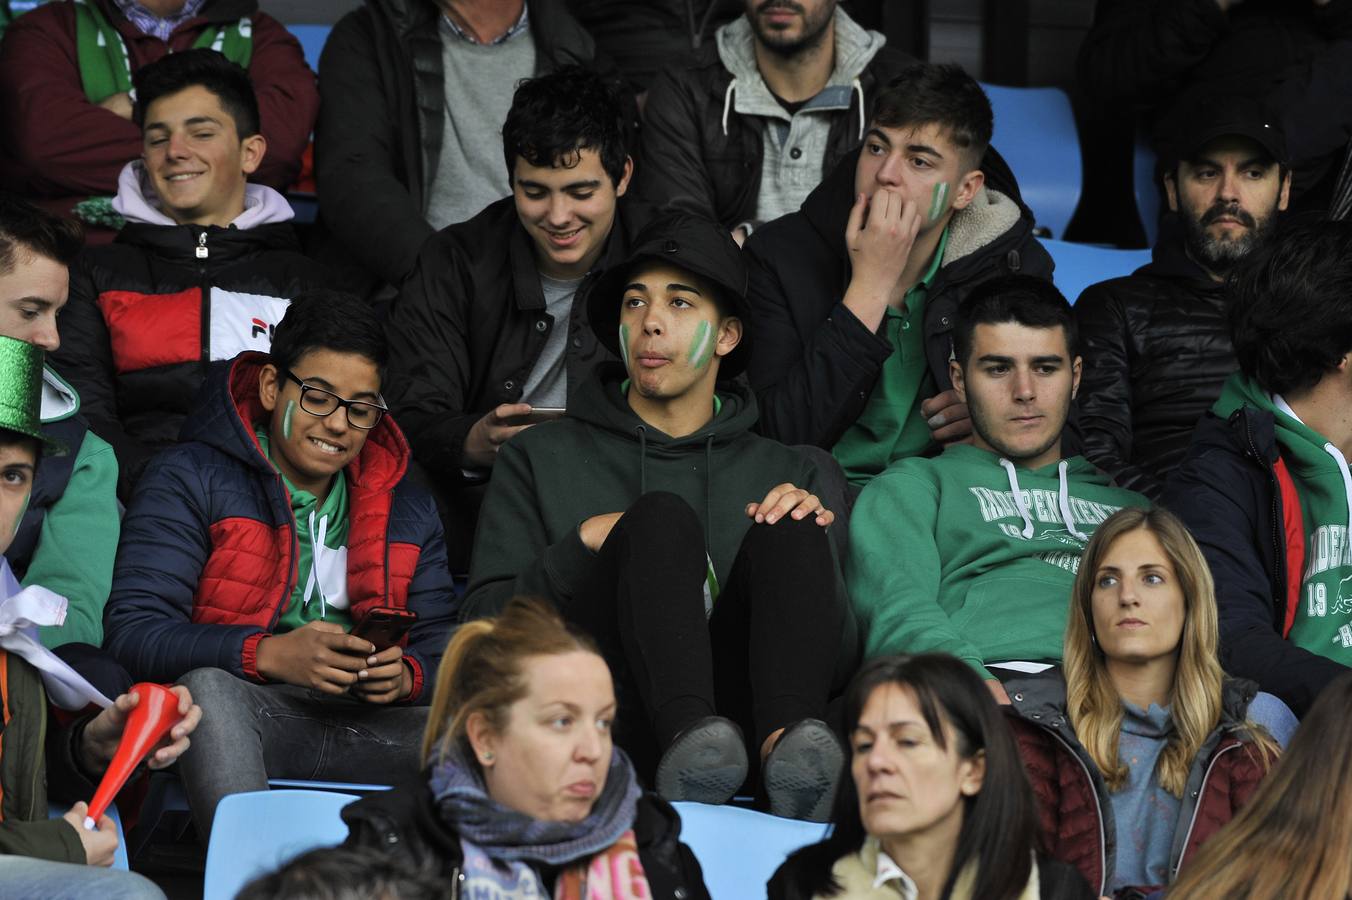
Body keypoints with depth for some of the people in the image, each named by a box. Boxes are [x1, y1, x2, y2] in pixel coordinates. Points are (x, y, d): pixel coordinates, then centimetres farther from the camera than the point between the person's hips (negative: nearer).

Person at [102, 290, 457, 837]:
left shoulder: (406, 509, 22)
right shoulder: (190, 480, 5)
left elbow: (440, 645, 18)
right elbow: (132, 633, -7)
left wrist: (406, 675, -9)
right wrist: (268, 654, -22)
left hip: (365, 726, 4)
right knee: (208, 687, -38)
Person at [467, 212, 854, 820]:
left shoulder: (781, 471, 25)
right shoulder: (539, 457, 21)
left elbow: (839, 663, 16)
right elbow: (486, 627, 10)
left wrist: (805, 540, -1)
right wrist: (583, 546, -4)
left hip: (737, 705, 2)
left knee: (789, 532, -21)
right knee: (662, 516, -25)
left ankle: (784, 744, -49)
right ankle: (689, 739, -54)